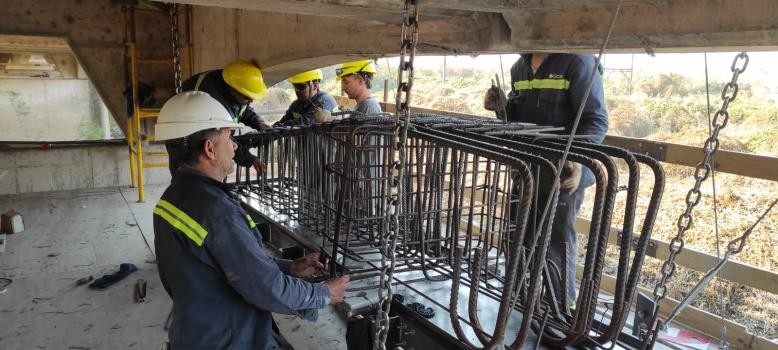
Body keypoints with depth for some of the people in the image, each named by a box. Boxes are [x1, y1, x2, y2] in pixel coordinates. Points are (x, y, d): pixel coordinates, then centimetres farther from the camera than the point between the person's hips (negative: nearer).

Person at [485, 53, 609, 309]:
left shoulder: (578, 61, -14)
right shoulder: (520, 66, 10)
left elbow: (596, 119, -17)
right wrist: (500, 105, -2)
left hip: (564, 174, -7)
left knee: (558, 245, 5)